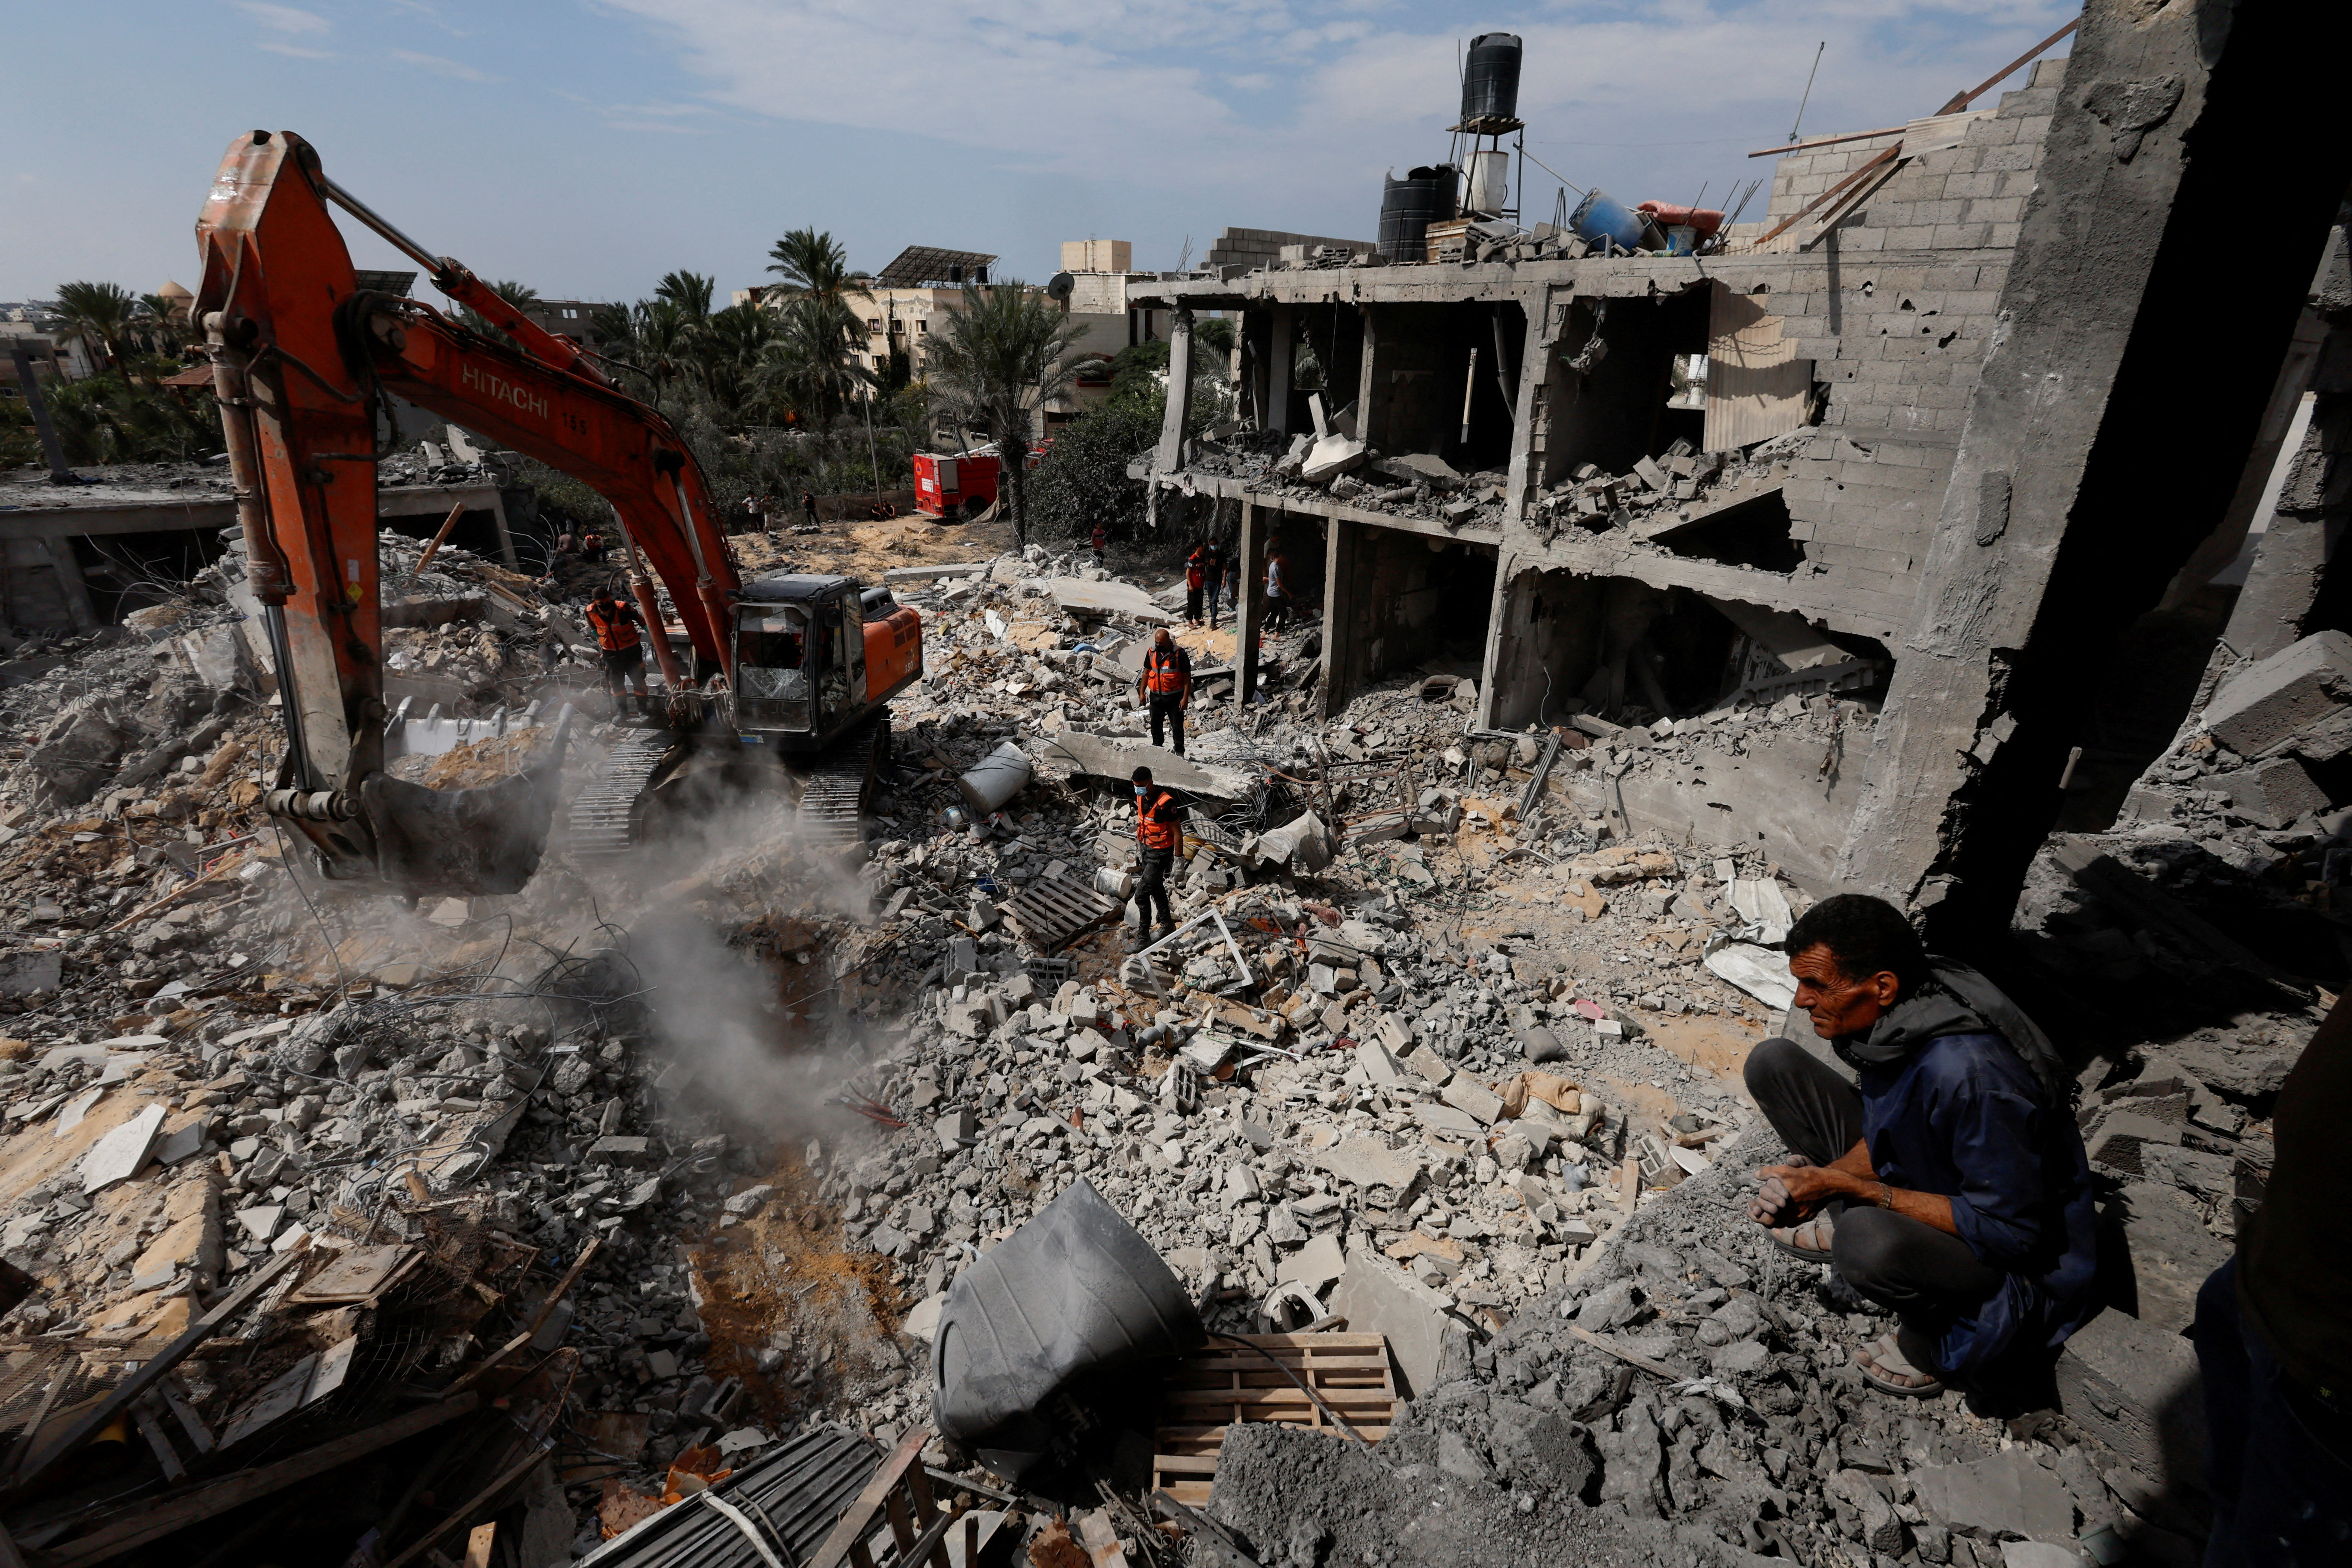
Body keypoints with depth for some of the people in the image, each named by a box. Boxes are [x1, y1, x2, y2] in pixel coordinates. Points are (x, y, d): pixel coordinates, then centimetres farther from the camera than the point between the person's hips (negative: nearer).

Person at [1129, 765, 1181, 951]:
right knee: (1156, 889, 22)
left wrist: (1177, 860, -18)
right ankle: (1168, 926, 41)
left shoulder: (1165, 803, -28)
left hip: (1160, 854, -9)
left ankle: (1144, 939, 5)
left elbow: (1178, 832, -21)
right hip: (1147, 849, 9)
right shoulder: (1140, 798, -2)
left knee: (1141, 894, -7)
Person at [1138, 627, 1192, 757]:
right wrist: (1142, 692, 8)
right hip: (1156, 696, 4)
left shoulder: (1179, 654, -12)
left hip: (1175, 697, -4)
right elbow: (1146, 672, 12)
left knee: (1178, 726, 3)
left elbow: (1187, 677, -9)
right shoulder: (1151, 652, 2)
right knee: (1156, 725, 15)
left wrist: (1185, 698, -13)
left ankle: (1180, 752, 16)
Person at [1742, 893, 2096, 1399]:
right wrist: (1818, 1184, -15)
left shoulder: (1968, 1076, -37)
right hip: (1916, 1177, 7)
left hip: (2017, 1257, -7)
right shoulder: (1889, 1014, -12)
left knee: (1868, 1242, -41)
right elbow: (1881, 1137, 3)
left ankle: (1932, 1338, -5)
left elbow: (2010, 1230, -29)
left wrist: (1850, 1187, -27)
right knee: (1772, 1063, -3)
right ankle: (1845, 1223, 9)